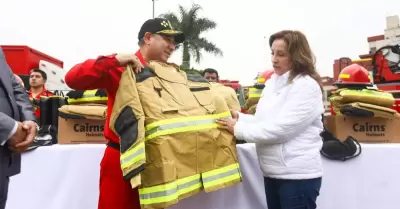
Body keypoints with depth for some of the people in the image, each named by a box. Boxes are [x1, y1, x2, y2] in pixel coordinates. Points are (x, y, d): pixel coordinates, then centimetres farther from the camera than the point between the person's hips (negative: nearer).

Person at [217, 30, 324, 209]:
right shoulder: (272, 83, 10)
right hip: (272, 172, 7)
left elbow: (280, 128, -22)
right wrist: (239, 118, -5)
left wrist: (238, 129, -18)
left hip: (297, 175, -7)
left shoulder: (307, 86, -15)